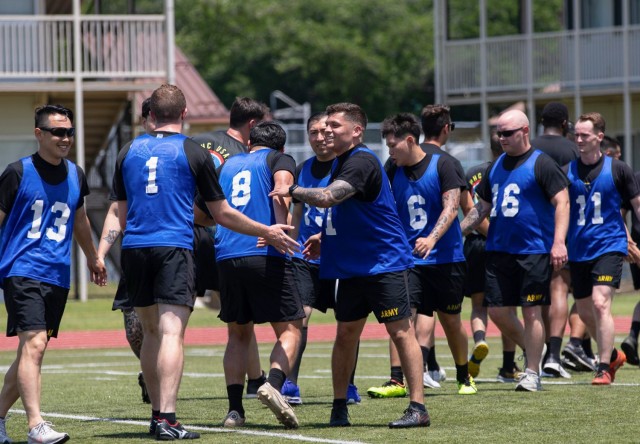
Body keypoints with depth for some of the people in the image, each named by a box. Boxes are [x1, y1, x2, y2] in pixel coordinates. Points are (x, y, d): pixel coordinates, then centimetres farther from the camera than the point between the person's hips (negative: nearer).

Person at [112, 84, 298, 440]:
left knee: (151, 332, 15)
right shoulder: (193, 153, 2)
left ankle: (158, 412, 17)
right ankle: (167, 418, -22)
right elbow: (223, 214, 6)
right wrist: (268, 233, 17)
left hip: (134, 250, 4)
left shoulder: (129, 152, 12)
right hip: (174, 249, -4)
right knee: (172, 333, -11)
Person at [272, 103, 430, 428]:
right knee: (346, 333, 9)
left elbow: (327, 197, -29)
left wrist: (292, 190, -14)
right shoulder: (340, 162, 14)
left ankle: (418, 408, -8)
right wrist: (325, 237, 13)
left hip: (384, 263, -10)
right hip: (352, 266, 10)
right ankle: (339, 409, 15)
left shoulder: (362, 162, -17)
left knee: (400, 331, -8)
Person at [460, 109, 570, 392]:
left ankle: (532, 374, 3)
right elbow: (483, 207, 21)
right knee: (497, 310, 4)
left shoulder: (541, 164, -7)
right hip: (499, 250, 7)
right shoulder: (497, 166, 14)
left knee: (531, 311, -4)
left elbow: (562, 202, -12)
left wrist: (558, 242, -22)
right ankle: (532, 351, 26)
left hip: (533, 251, -7)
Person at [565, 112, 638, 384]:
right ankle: (613, 355, 32)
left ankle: (604, 368, -13)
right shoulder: (567, 172, 3)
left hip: (609, 246, -4)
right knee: (585, 312, 10)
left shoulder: (617, 169, -2)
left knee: (600, 303, -18)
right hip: (578, 250, 4)